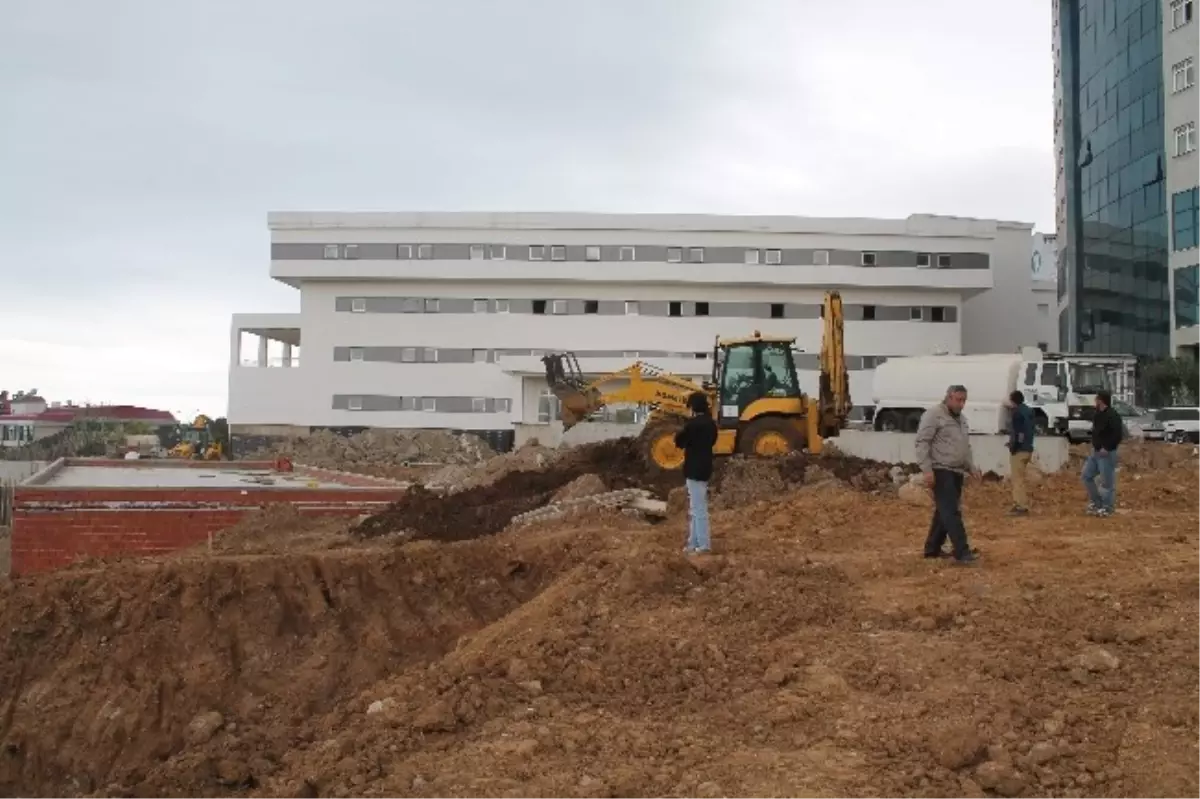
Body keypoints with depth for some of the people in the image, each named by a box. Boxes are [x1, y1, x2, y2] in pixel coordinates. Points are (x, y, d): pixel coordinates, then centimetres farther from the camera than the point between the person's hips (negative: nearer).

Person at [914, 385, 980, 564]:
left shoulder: (961, 419, 19)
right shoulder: (933, 414, -8)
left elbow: (965, 447, 28)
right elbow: (922, 443, -14)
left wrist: (971, 468, 18)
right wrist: (927, 469, -21)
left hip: (956, 472, 9)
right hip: (941, 471, -9)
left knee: (945, 511, 11)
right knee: (951, 512, -12)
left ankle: (932, 548, 19)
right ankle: (962, 552, -16)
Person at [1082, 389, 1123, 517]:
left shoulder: (1112, 416, -17)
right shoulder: (1099, 414, 12)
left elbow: (1118, 435, -23)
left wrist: (1107, 448, -22)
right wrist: (1095, 446, 12)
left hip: (1107, 454, -10)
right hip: (1095, 452, 10)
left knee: (1108, 481, -2)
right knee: (1086, 476, 12)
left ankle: (1107, 508, 6)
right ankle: (1096, 501, 22)